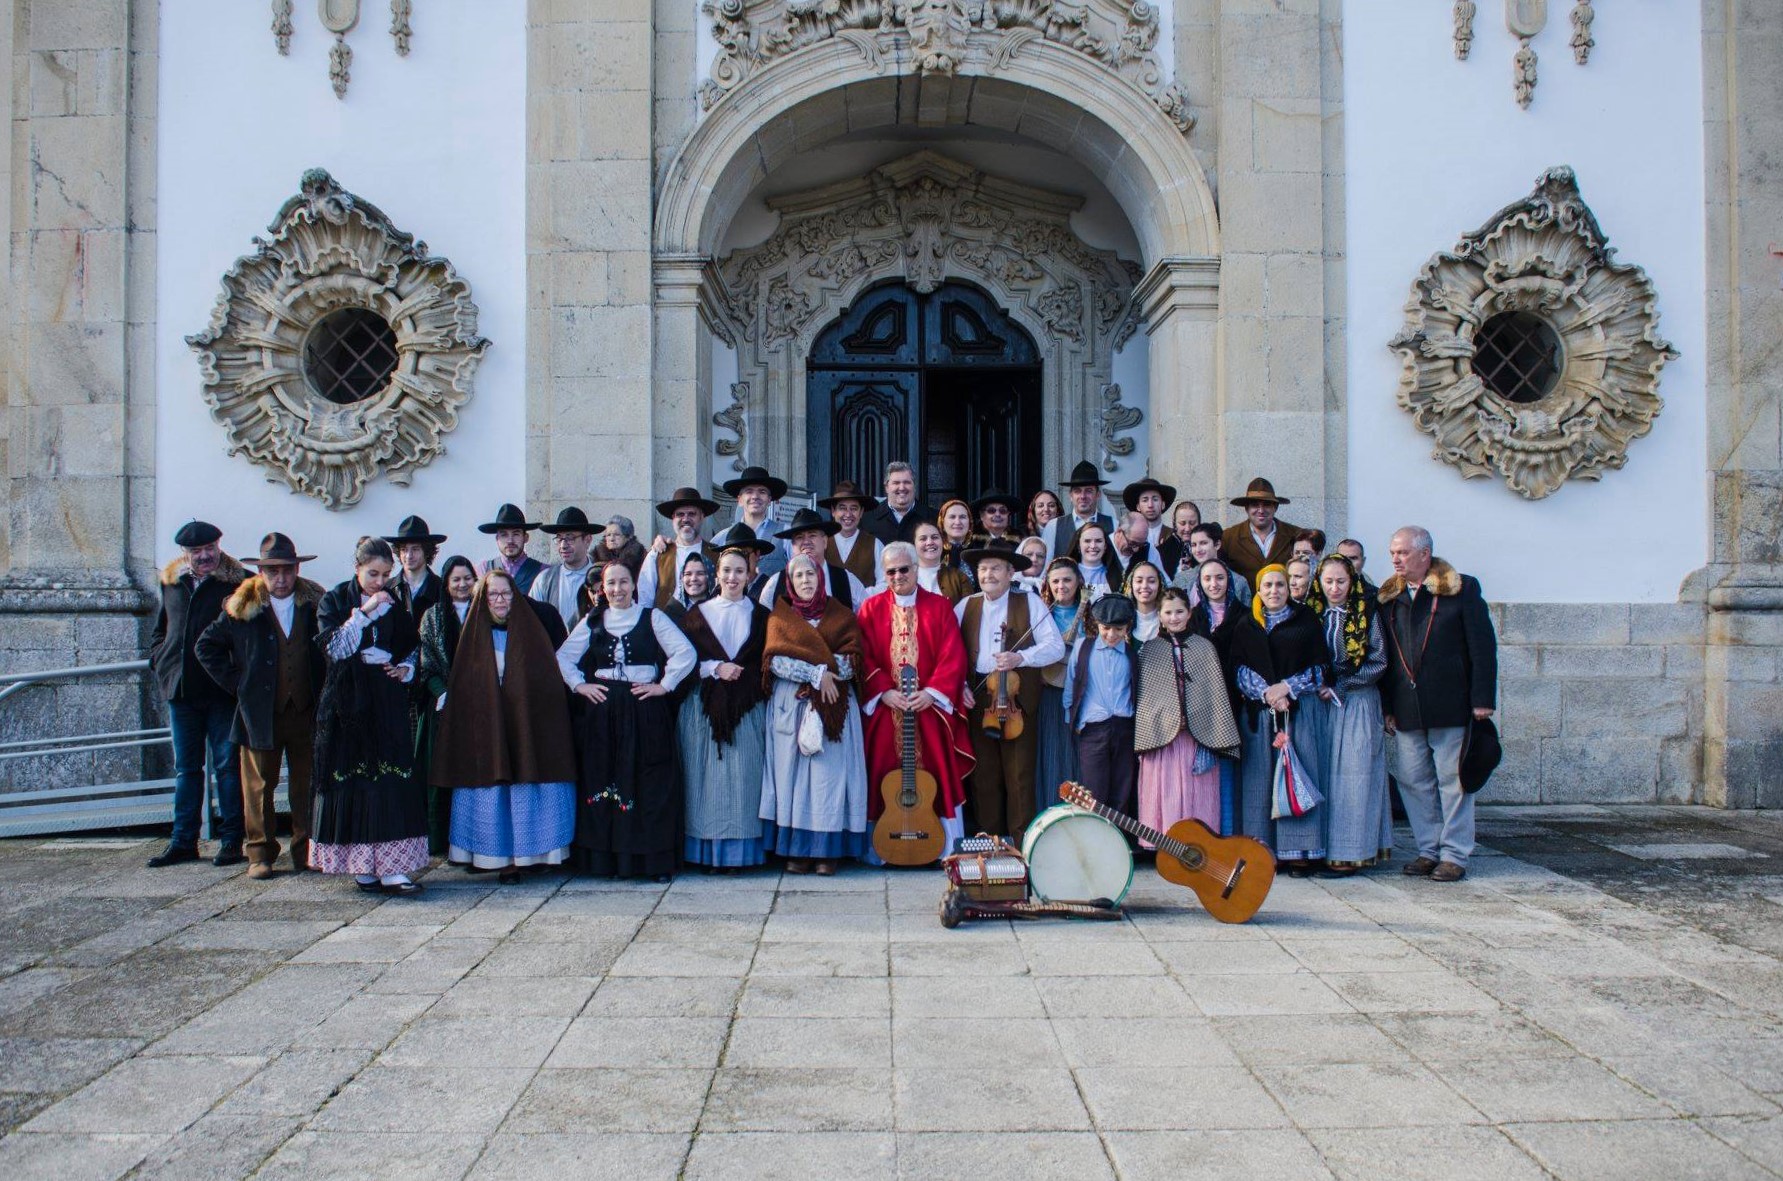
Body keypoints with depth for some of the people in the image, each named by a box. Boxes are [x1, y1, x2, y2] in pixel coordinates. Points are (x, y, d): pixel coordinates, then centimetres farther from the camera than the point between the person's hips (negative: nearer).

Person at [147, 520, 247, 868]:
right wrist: (160, 662, 9)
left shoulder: (238, 582, -8)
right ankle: (183, 841, 20)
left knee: (227, 766, 2)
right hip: (181, 689, 5)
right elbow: (160, 630, 22)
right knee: (186, 767, 12)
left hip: (222, 691, -5)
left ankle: (231, 840, 10)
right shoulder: (171, 582, 10)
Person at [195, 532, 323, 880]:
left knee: (307, 786, 6)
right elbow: (207, 646, 7)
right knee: (259, 786, 4)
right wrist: (235, 682, 0)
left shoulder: (315, 603, 4)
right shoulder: (241, 607, 1)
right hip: (260, 714, -1)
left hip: (307, 713, 1)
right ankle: (260, 854, 13)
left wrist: (324, 693, 3)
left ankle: (306, 851, 15)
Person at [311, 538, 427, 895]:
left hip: (388, 702, 2)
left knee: (392, 781, -6)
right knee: (353, 781, -3)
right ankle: (363, 866, 5)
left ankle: (391, 869, -8)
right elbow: (334, 647, -12)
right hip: (348, 703, -2)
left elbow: (412, 647, 23)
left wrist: (406, 668, 3)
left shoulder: (395, 604, 10)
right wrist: (364, 612, -18)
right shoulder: (334, 601, 1)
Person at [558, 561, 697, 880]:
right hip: (602, 712, 3)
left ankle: (655, 859, 2)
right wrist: (579, 685, 4)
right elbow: (563, 657, 16)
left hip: (645, 713, -3)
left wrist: (664, 685, -8)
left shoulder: (652, 617, 3)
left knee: (649, 783, -4)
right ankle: (606, 857, 11)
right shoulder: (592, 622, 11)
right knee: (602, 780, 3)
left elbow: (686, 654, -4)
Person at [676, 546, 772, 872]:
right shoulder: (697, 614, 11)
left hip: (747, 710, 0)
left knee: (742, 779, -4)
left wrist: (737, 672, -7)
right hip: (704, 708, 0)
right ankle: (708, 852, 3)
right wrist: (716, 668, -10)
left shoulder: (760, 615, 11)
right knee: (707, 779, -2)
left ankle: (738, 851, 1)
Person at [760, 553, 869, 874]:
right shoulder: (780, 616, 10)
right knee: (793, 771, -3)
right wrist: (816, 674, -15)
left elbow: (851, 661, -1)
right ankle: (797, 850, 0)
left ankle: (828, 849, -1)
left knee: (830, 772, -4)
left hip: (834, 707, 0)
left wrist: (809, 668, -12)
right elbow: (775, 661, -4)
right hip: (791, 706, 0)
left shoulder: (840, 615, 11)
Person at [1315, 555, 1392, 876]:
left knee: (1352, 773, -6)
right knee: (1324, 774, 1)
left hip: (1358, 703, -3)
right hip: (1322, 704, 3)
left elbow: (1378, 663, -4)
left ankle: (1349, 851, -3)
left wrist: (1339, 685, -9)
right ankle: (1323, 847, 5)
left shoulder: (1367, 614, -1)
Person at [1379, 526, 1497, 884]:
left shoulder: (1462, 589, -2)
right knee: (1413, 781, 7)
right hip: (1406, 712, 5)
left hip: (1451, 706, -5)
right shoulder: (1389, 598, 11)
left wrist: (1482, 699, -10)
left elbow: (1482, 646, -4)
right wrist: (1387, 706, 10)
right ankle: (1429, 850, 18)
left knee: (1452, 781, 2)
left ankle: (1454, 855, 10)